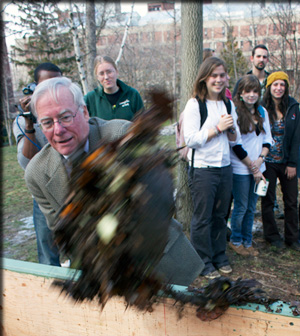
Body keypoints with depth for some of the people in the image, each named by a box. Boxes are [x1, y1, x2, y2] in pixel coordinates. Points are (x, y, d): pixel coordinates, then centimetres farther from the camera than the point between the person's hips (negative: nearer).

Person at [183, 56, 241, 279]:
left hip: (225, 167, 6)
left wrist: (230, 129, -8)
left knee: (220, 215, 14)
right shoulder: (194, 104, -8)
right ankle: (204, 263, 19)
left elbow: (235, 140, 13)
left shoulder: (229, 104, 11)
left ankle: (220, 257, 31)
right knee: (202, 218, 4)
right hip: (202, 169, -5)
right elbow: (191, 140, -15)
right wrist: (218, 128, -16)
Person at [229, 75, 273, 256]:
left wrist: (260, 159, -6)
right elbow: (235, 145, -13)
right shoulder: (235, 112, -11)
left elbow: (267, 139, 12)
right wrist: (252, 167, -9)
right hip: (241, 169, -6)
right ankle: (236, 241, 23)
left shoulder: (262, 112, 10)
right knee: (241, 207, 4)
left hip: (258, 168, 6)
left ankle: (247, 241, 28)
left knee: (251, 207, 13)